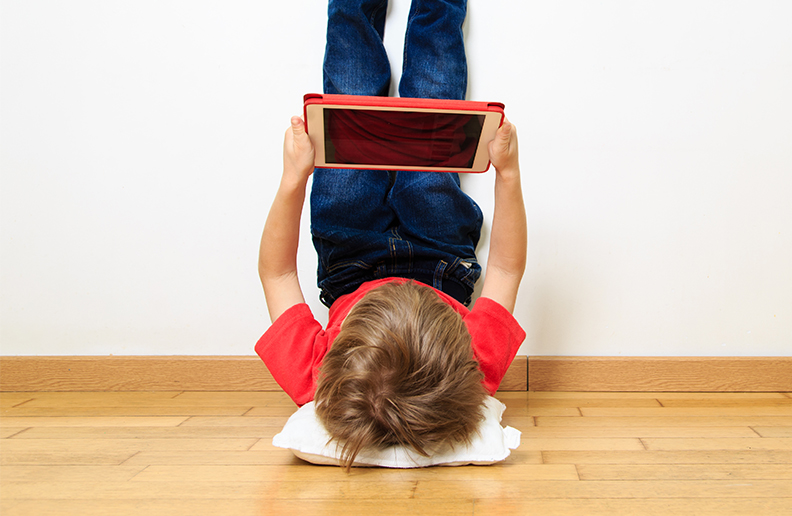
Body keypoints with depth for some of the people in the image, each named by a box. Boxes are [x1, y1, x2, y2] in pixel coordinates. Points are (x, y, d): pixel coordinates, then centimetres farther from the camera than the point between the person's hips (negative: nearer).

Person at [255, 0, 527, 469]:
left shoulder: (311, 379, -46)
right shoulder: (479, 372, -44)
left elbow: (276, 273, -27)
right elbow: (507, 269, -26)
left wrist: (294, 179, -35)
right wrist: (508, 174, -32)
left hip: (348, 267, 0)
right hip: (443, 264, 0)